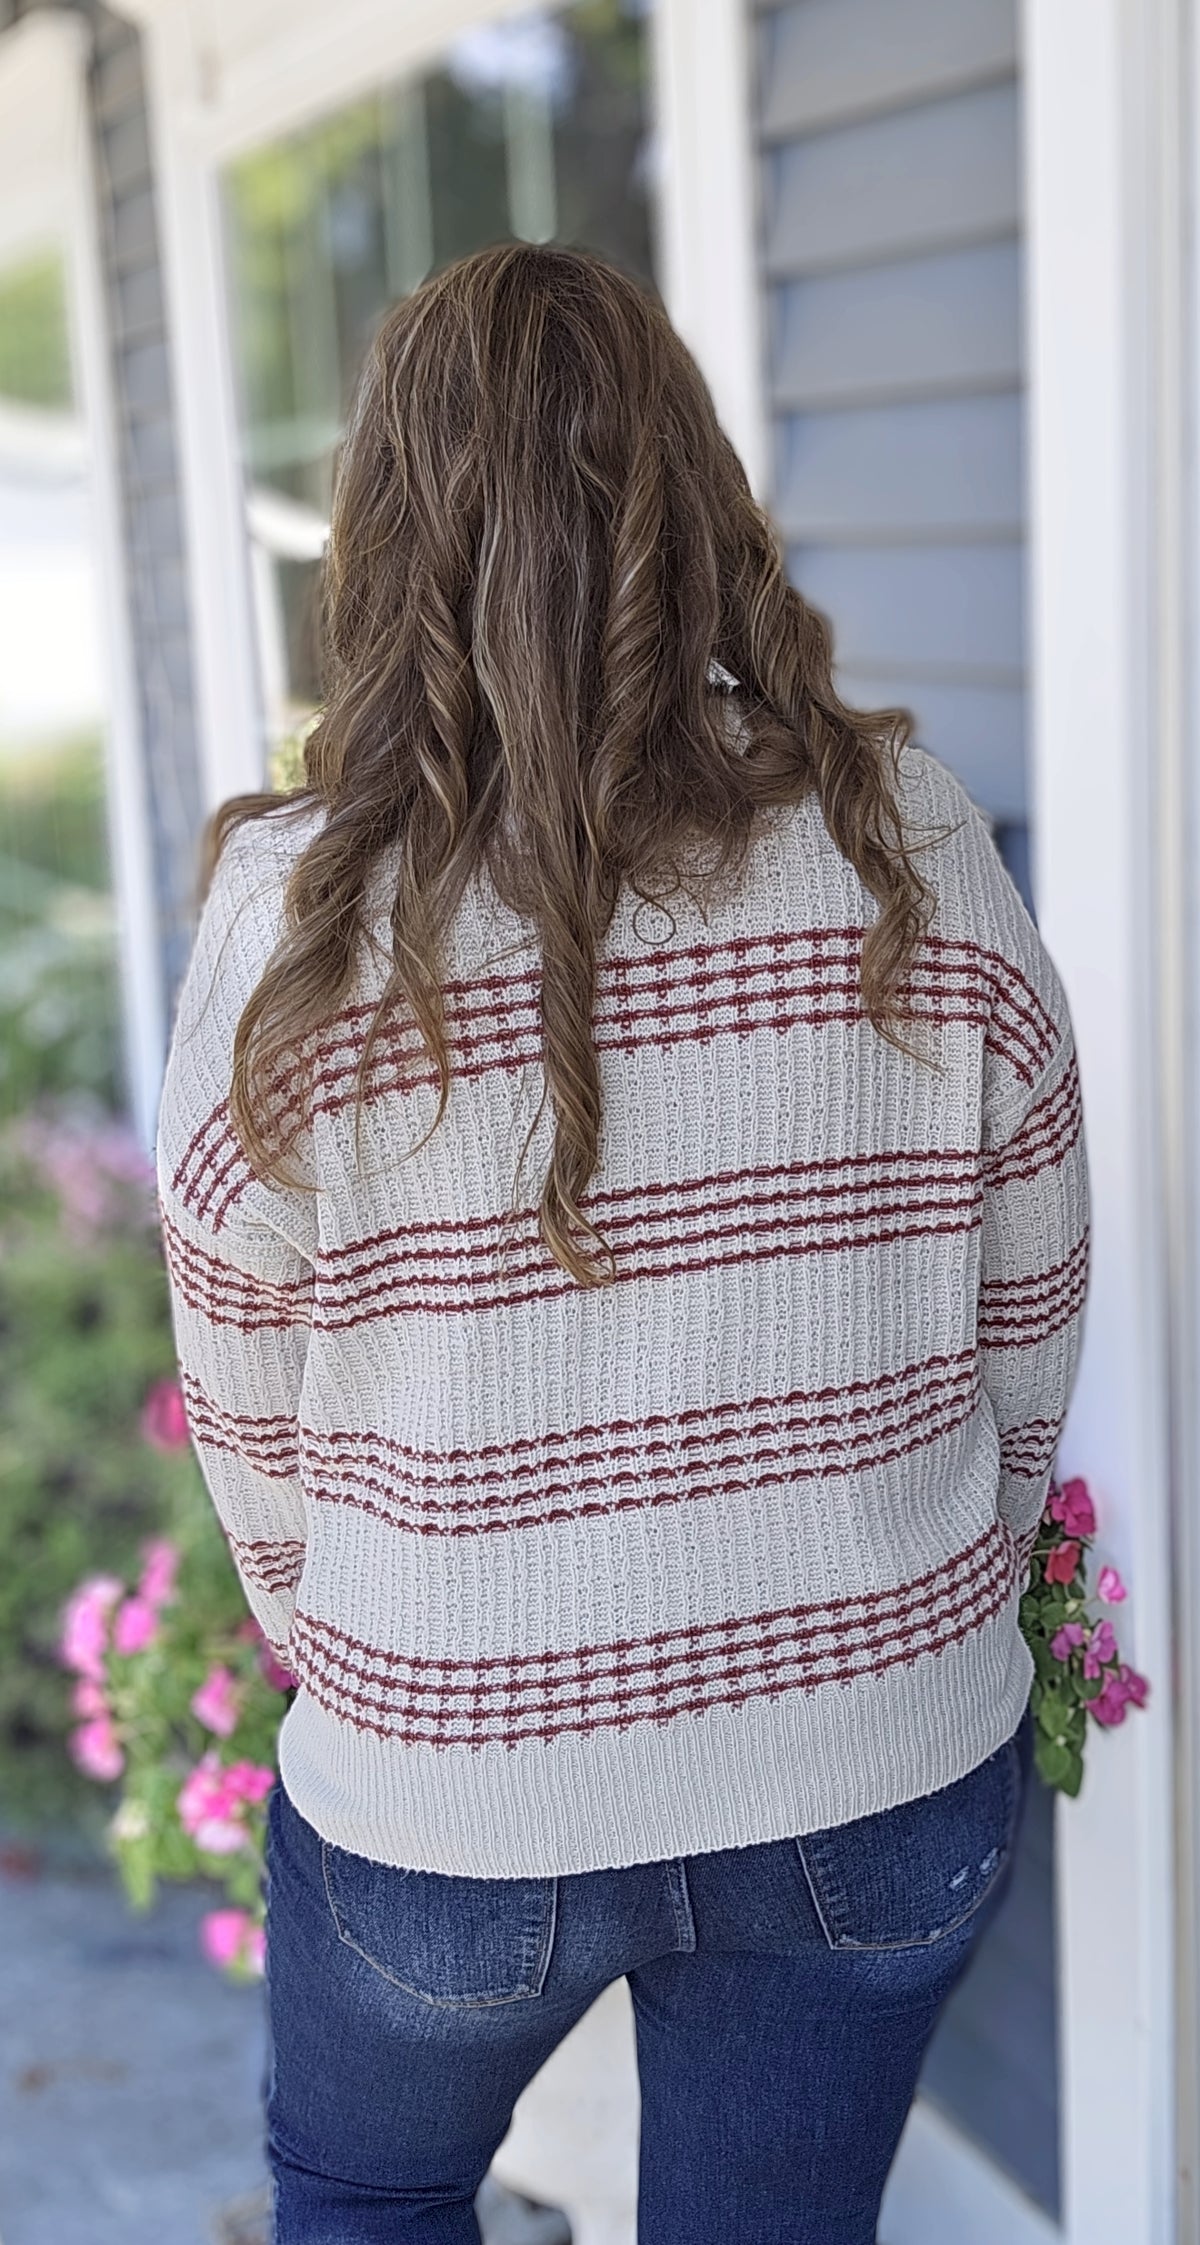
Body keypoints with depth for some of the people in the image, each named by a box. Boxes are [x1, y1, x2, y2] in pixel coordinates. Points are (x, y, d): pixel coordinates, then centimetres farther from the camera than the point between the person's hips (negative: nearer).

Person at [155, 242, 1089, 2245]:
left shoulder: (297, 911, -16)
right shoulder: (915, 846, -10)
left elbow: (252, 1422, -6)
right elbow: (1029, 1324, -1)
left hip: (451, 1801, -1)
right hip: (883, 1779, 2)